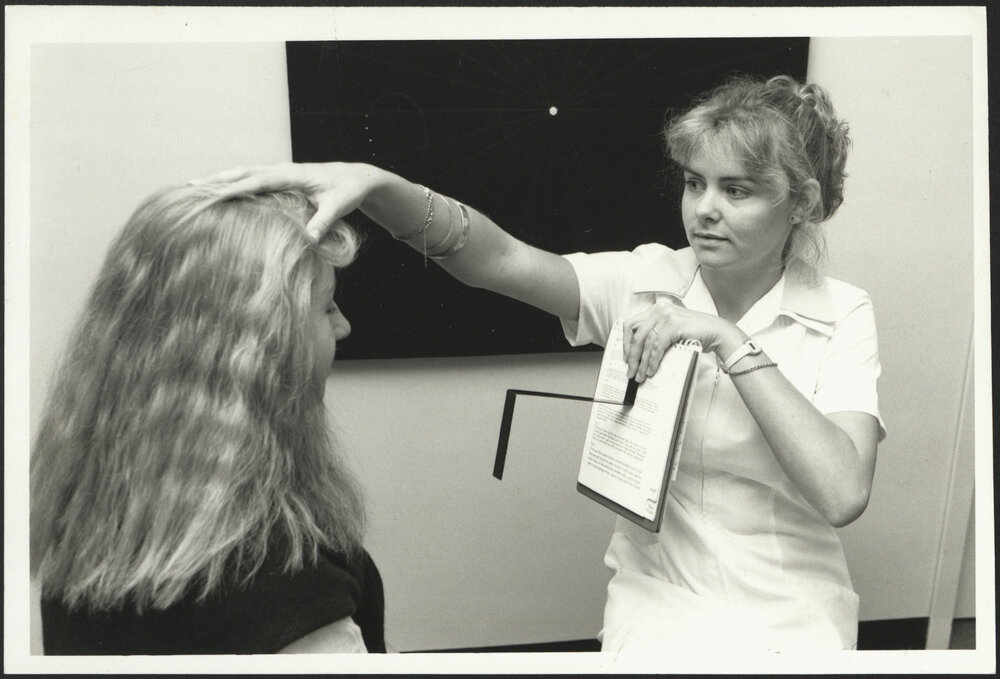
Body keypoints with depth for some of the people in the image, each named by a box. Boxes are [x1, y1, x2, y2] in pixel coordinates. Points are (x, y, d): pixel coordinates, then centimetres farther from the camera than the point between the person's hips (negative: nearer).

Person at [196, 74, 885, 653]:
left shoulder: (842, 315, -5)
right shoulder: (646, 279, -2)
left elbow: (843, 494, -19)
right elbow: (501, 259, -19)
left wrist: (730, 341, -23)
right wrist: (374, 184, -36)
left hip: (790, 615, -1)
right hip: (657, 597, 1)